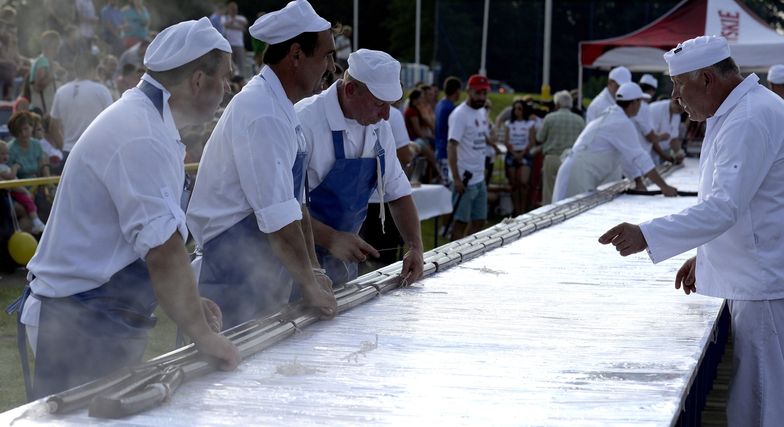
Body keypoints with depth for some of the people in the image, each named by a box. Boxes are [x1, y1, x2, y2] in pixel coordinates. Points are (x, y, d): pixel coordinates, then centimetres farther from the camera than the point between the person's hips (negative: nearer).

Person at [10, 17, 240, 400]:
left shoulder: (138, 118, 11)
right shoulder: (142, 139, -22)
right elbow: (164, 250, -26)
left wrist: (187, 304, 11)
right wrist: (202, 334, -19)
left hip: (98, 320, 10)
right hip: (82, 326, -10)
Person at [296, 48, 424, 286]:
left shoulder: (379, 129, 3)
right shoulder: (305, 122, -21)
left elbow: (398, 194, 11)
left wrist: (415, 247, -3)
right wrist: (330, 238, -32)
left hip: (343, 257, 7)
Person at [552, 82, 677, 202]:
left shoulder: (612, 116, 16)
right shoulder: (622, 123, -15)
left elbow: (627, 157, 17)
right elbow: (639, 157, -19)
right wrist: (664, 187, -18)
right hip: (579, 177, -10)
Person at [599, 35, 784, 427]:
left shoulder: (751, 119, -20)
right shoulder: (736, 112, 15)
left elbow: (724, 207, -29)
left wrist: (647, 236, -32)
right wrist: (702, 256, 21)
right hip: (747, 282, 10)